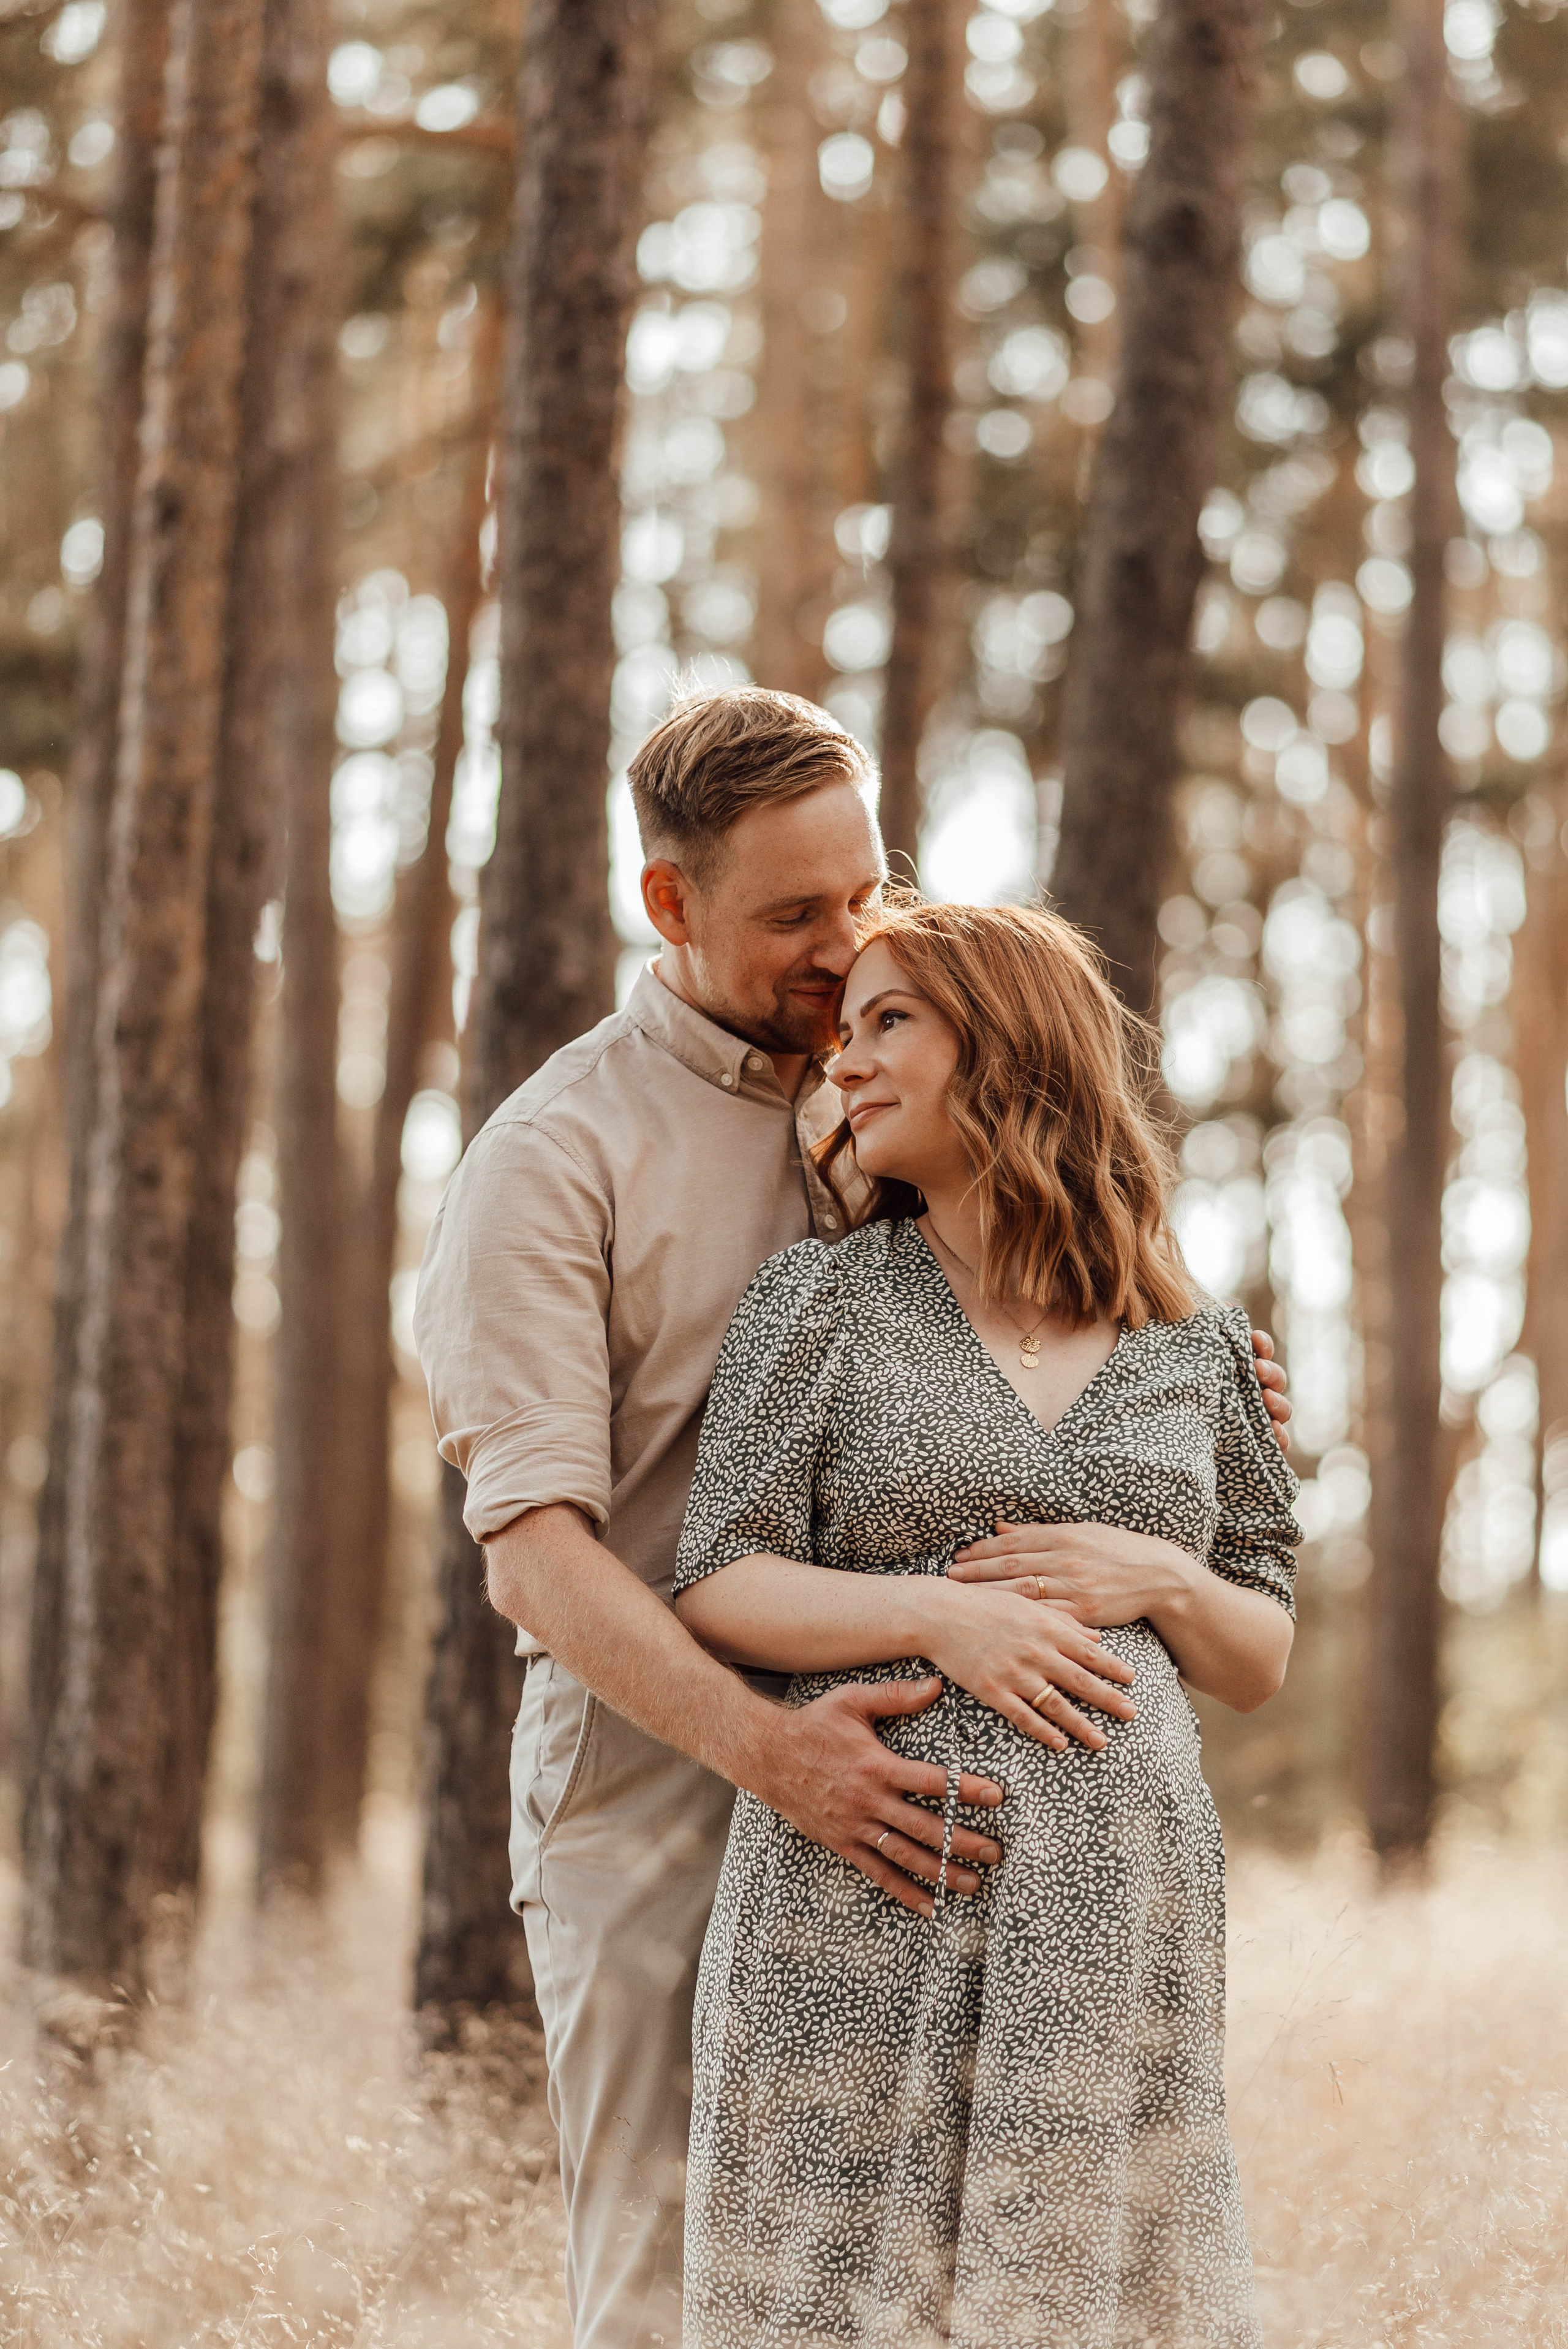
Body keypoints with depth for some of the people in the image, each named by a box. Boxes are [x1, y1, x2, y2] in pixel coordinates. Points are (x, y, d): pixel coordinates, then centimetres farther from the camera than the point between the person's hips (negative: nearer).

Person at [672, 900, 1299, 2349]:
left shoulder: (1198, 1349, 10)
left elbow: (1260, 1663, 14)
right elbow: (718, 1595, 0)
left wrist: (1155, 1582, -6)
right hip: (863, 1903, -2)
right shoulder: (822, 1302, 5)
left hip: (1116, 1902, 2)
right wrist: (934, 1613, -15)